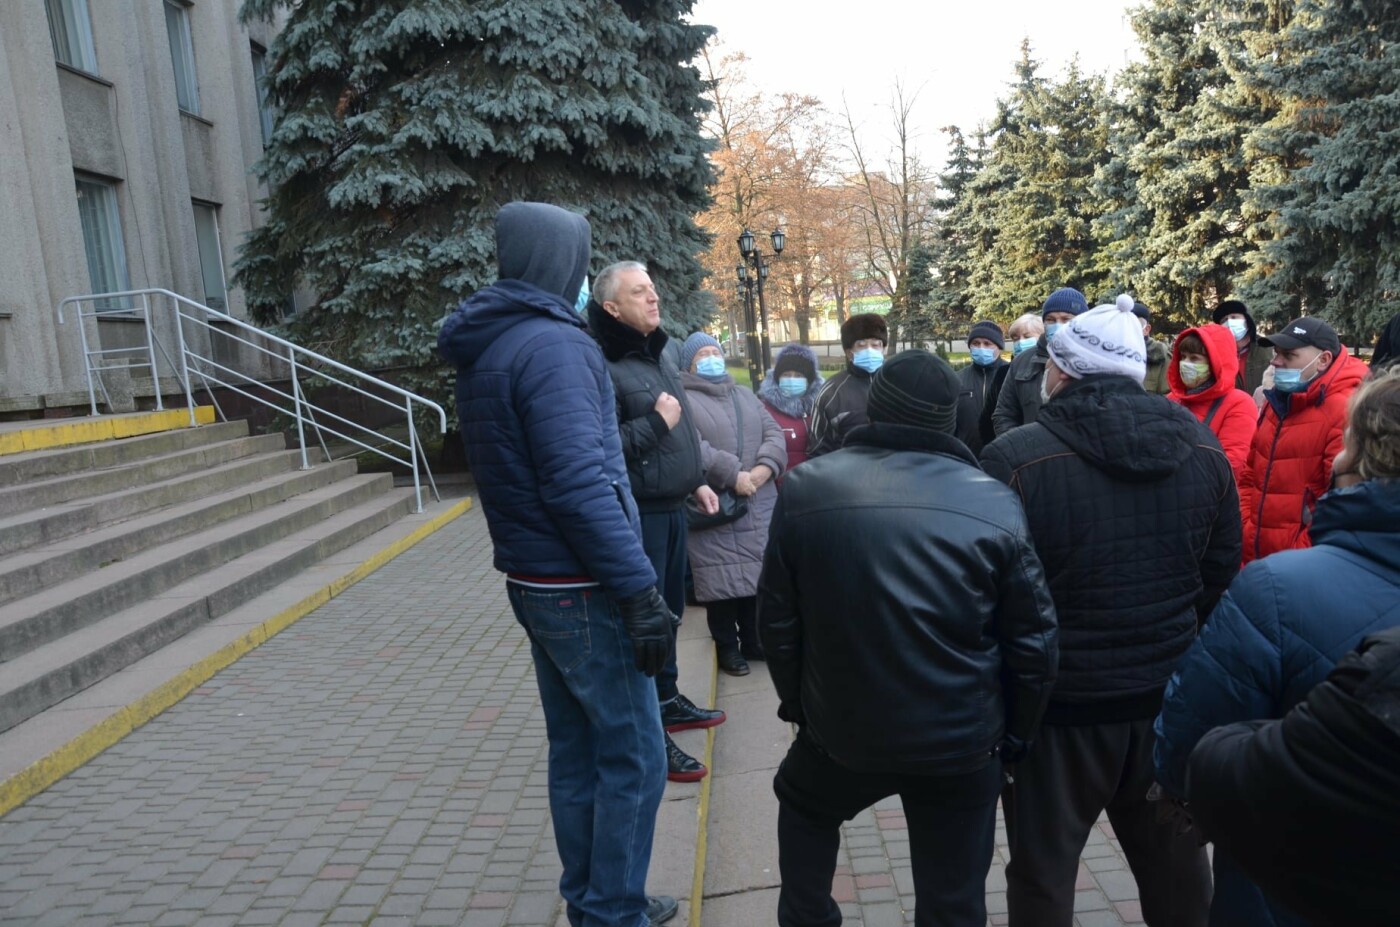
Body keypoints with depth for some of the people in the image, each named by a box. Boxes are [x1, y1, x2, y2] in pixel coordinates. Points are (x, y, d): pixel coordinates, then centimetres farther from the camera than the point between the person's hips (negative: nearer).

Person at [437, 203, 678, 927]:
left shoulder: (483, 348, 12)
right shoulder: (554, 343, -18)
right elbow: (580, 484, -25)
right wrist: (639, 589, -21)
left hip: (534, 582, 9)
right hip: (583, 590, -9)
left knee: (577, 751, 18)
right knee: (635, 759, 3)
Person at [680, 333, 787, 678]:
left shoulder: (746, 396, 20)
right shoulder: (683, 400, -2)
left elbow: (774, 433, 11)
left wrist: (764, 468, -9)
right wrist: (733, 475, -20)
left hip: (759, 503, 6)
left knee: (758, 573, 9)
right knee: (722, 579, -2)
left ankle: (754, 640, 24)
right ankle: (726, 647, 13)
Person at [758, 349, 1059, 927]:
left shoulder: (805, 489, -8)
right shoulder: (993, 502, -10)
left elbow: (776, 619, -1)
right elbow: (1032, 640, -5)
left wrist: (798, 701, 15)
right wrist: (1017, 733, 11)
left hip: (841, 727, 1)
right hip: (961, 740, 0)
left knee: (802, 802, 32)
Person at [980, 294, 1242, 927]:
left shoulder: (1016, 457, -20)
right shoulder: (1202, 447, -2)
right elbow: (1221, 576, 7)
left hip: (1058, 700, -5)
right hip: (1170, 696, 5)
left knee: (1043, 869, 13)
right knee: (1174, 860, 23)